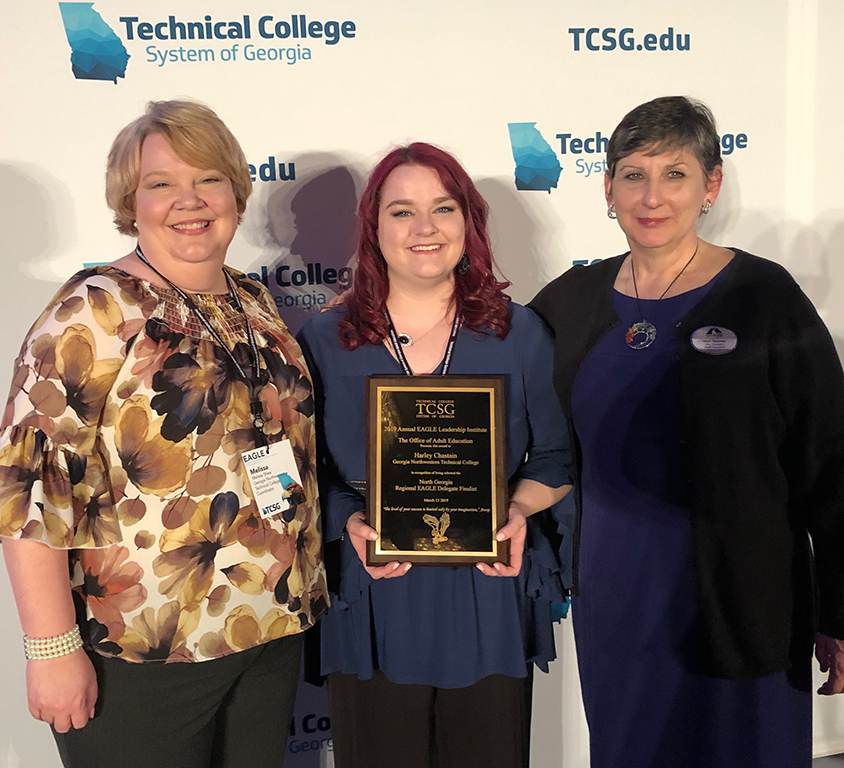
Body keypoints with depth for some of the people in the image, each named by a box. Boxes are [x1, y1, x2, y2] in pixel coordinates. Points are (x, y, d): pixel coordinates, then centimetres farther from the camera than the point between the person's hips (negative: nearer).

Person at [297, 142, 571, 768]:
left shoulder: (520, 334, 1)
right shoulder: (323, 341, -1)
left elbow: (554, 463, 7)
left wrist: (516, 509, -12)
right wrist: (349, 522, -14)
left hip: (489, 604, 1)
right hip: (372, 606, 0)